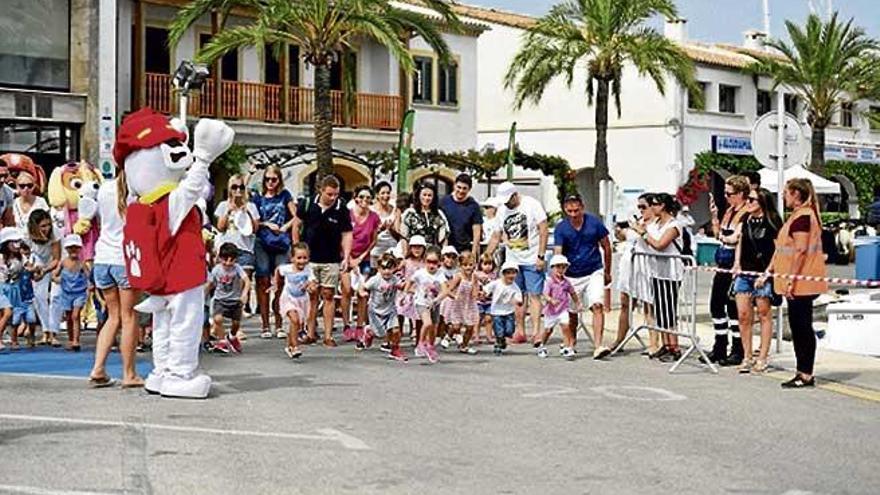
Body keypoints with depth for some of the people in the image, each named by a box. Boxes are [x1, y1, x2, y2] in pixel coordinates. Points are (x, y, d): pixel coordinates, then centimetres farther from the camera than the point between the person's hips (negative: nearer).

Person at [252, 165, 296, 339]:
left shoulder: (285, 195, 11)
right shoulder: (258, 198, 10)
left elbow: (296, 216, 8)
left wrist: (285, 227, -5)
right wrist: (266, 224, -7)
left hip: (281, 244, 0)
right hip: (262, 244, 0)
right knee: (263, 283, -2)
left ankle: (279, 326, 4)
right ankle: (265, 326, 2)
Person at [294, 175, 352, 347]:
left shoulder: (342, 210, -7)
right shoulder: (308, 204, -4)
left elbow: (347, 234, -4)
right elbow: (296, 226, 7)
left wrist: (346, 257, -14)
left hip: (331, 260, -1)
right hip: (309, 257, 1)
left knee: (329, 295, 1)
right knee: (311, 296, 6)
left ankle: (328, 335, 5)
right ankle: (311, 333, 14)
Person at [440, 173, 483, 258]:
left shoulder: (473, 206, -1)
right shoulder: (444, 201, 5)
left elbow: (476, 230, -1)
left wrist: (474, 251, -7)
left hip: (466, 249, -2)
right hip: (447, 247, 2)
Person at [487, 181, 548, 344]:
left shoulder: (532, 204, -7)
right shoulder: (502, 210, 9)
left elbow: (543, 230, -9)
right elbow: (497, 236, 16)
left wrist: (541, 256, -15)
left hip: (532, 260, -5)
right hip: (512, 261, 5)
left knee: (534, 295, -7)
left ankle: (536, 332, -8)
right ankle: (520, 331, 12)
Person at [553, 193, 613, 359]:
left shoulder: (594, 223, -6)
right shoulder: (561, 228, -8)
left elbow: (606, 247, 5)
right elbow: (558, 253, -16)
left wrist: (607, 272, 11)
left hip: (594, 272, -1)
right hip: (571, 275, 1)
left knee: (597, 306, -17)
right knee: (571, 312, 10)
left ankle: (598, 346, -22)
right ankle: (571, 343, 33)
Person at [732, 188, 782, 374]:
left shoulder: (772, 222, -7)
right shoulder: (746, 220, 10)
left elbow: (778, 249, -8)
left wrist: (767, 272, -14)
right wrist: (737, 263, 7)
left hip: (763, 274, -6)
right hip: (744, 272, 6)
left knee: (764, 315, 3)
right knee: (743, 315, 3)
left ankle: (762, 359, 9)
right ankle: (747, 357, 12)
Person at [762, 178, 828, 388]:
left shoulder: (802, 216, -14)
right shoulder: (797, 215, 18)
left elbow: (801, 250, -20)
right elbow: (783, 249, 22)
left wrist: (790, 279, -21)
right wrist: (768, 273, 23)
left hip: (801, 282, -10)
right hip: (798, 283, 10)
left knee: (802, 326, -6)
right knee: (798, 326, 11)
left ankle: (806, 374, -2)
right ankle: (803, 372, 16)